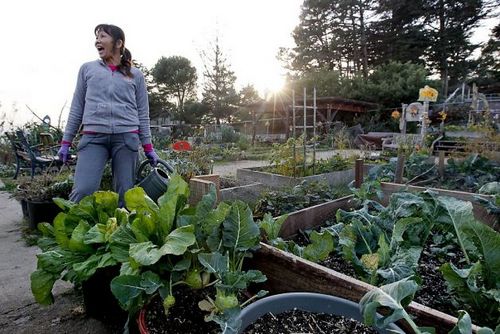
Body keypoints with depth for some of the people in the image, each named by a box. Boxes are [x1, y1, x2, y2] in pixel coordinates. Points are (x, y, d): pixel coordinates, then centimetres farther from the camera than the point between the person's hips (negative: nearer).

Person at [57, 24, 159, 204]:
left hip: (127, 137, 0)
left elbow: (143, 113, 11)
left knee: (125, 194, 0)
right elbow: (77, 108, 15)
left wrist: (148, 147, 6)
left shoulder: (136, 75, 13)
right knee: (82, 191, -12)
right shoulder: (87, 68, 16)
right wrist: (66, 141, 11)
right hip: (93, 137, 1)